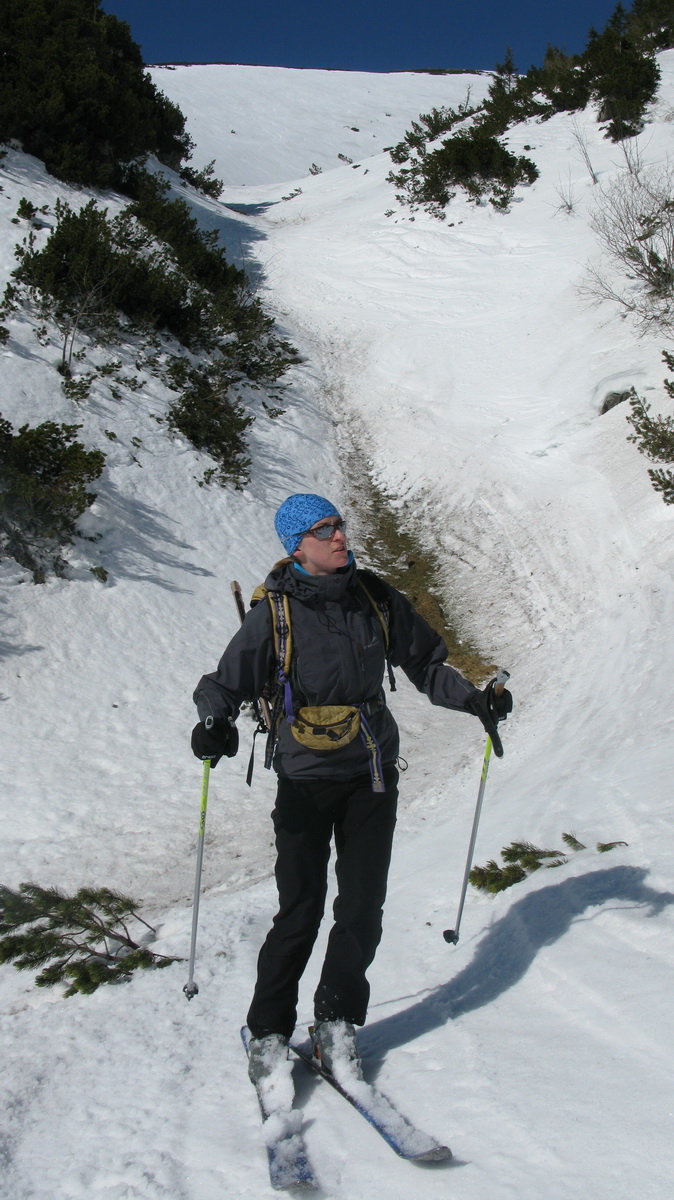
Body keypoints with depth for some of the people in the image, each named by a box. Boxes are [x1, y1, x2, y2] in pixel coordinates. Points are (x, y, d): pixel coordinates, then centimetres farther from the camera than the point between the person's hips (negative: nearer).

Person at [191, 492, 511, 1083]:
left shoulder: (376, 598, 2)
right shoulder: (276, 612, -7)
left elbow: (426, 662, 11)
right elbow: (228, 680, -7)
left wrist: (474, 698, -3)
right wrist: (214, 720, -28)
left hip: (372, 774, 3)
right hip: (306, 777, -3)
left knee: (363, 904, 4)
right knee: (301, 908, -3)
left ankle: (338, 1022, 22)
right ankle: (269, 1030, 15)